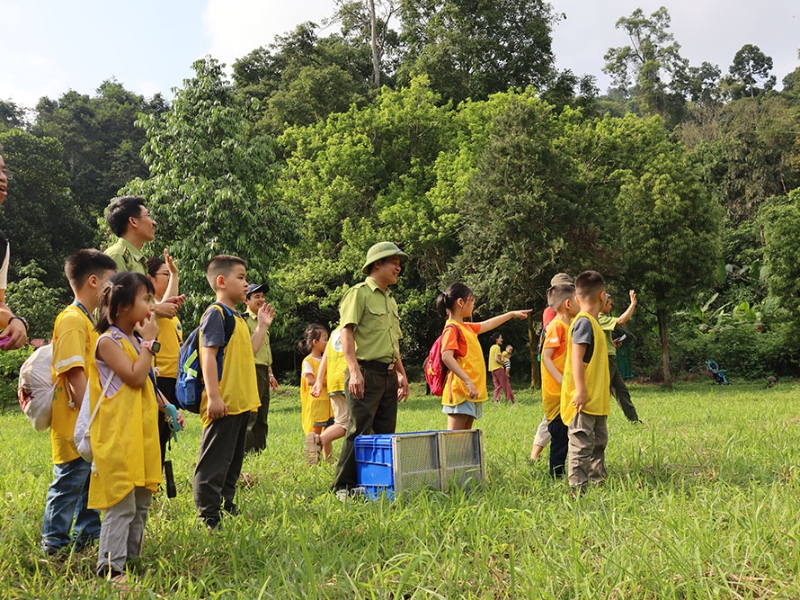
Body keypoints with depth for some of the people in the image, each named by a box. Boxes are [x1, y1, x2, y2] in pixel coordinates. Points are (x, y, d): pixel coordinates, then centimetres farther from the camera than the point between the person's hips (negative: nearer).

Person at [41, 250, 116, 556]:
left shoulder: (88, 320, 15)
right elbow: (74, 374, -22)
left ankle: (89, 534, 27)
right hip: (76, 426, -10)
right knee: (71, 481, -1)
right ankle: (55, 542, 11)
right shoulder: (72, 320, -16)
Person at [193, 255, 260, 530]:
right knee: (215, 461, -5)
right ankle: (208, 516, 0)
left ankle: (226, 505, 27)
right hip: (224, 403, -10)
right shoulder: (215, 314, -11)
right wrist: (213, 396, -24)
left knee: (233, 460, 17)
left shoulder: (237, 318, 18)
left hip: (241, 403, 10)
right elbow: (208, 355, -19)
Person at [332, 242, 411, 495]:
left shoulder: (390, 299, 21)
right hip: (366, 372, -8)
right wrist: (354, 371, -23)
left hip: (388, 375, 8)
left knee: (385, 433, 9)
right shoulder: (359, 293, -5)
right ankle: (344, 487, -1)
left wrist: (401, 374, 19)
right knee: (359, 432, -8)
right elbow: (346, 333, -14)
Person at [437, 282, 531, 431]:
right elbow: (446, 357, -25)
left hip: (471, 392, 10)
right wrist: (468, 381, -30)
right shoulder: (452, 329, -11)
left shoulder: (466, 328, 17)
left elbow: (487, 325, 35)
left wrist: (512, 314, 45)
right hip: (460, 391, -10)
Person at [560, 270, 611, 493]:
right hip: (584, 399, -10)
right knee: (582, 445, -7)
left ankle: (598, 482, 28)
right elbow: (576, 357, -21)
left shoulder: (592, 323, 16)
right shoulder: (584, 322, -14)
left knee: (599, 442, 18)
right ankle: (578, 489, -3)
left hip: (596, 399, 10)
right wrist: (580, 390, -24)